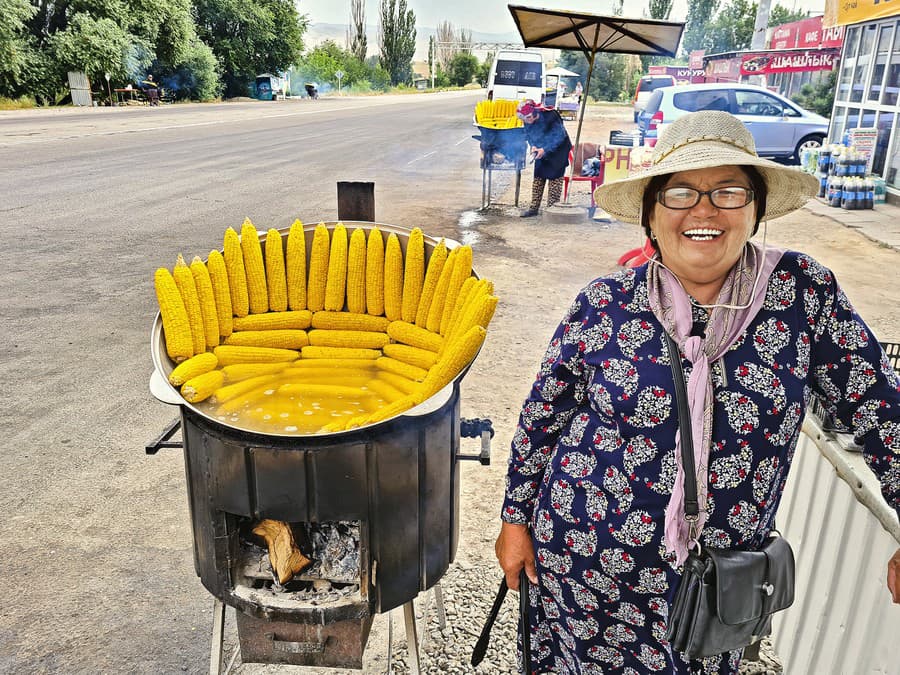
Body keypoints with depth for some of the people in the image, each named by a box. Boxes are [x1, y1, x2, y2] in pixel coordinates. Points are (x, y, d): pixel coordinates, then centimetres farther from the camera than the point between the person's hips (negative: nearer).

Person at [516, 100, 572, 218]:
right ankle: (534, 208, 11)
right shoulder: (528, 122, -10)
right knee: (538, 178, 5)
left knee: (555, 178, -5)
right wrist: (533, 146, -12)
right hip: (542, 151, 6)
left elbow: (559, 136, -22)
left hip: (558, 150, -6)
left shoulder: (550, 117, -29)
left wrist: (545, 149, -26)